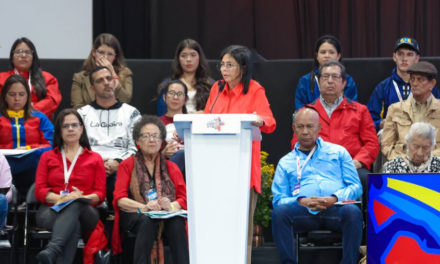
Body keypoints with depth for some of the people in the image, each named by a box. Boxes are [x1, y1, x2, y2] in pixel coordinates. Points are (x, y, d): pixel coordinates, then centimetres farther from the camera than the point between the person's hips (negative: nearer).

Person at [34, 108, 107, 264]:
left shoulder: (95, 159, 23)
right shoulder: (47, 157, 25)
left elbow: (100, 193, 12)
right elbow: (39, 190, 12)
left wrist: (83, 198, -13)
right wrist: (60, 199, -11)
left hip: (84, 211, -1)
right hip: (51, 211, 1)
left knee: (75, 205, -43)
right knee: (74, 225, -41)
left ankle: (51, 251, -67)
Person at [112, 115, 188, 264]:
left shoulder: (171, 168, 22)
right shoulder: (127, 165, 15)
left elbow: (184, 198, 8)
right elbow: (119, 200, 1)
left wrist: (171, 206, -18)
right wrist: (144, 207, -21)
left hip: (166, 215, 2)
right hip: (134, 216, -1)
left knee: (176, 222, -34)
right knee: (148, 221, -37)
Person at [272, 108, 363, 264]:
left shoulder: (338, 152, 23)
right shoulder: (286, 162, 25)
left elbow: (356, 187, 14)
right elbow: (278, 200, 15)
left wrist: (335, 198, -7)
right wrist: (301, 201, -8)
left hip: (335, 209, 0)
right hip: (304, 211, 1)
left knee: (352, 212, -36)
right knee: (279, 212, -32)